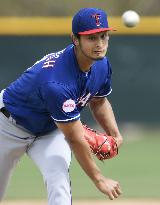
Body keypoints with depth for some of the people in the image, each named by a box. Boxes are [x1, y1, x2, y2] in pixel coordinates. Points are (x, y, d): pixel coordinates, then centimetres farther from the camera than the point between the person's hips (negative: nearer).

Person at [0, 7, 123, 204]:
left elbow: (99, 102, 5)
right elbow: (75, 139, -35)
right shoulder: (57, 83, -42)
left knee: (59, 180, -22)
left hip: (50, 131, 5)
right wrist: (99, 179, -28)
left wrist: (115, 135, -13)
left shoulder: (102, 65, -17)